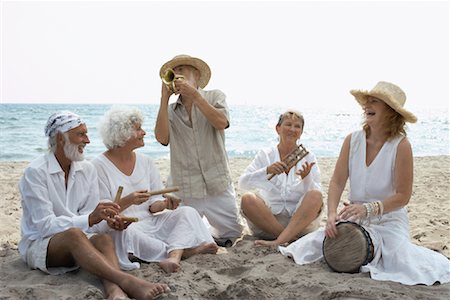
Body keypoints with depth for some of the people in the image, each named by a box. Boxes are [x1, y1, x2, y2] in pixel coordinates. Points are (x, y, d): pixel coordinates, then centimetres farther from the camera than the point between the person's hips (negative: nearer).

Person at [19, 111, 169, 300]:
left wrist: (108, 221, -21)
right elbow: (45, 225, -21)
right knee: (74, 234, -37)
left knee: (103, 238, -29)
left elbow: (92, 221, 3)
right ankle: (127, 282, -51)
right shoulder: (35, 173, -12)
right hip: (39, 245, -5)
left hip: (76, 242, 5)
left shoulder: (87, 169, 5)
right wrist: (89, 219, -33)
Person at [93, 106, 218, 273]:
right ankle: (181, 250, -26)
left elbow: (153, 204, 10)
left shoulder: (145, 162, 11)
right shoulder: (100, 166, -5)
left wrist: (164, 203, -14)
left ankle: (173, 256, -41)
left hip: (150, 222, 6)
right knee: (128, 232, -39)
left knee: (187, 212, -14)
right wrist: (128, 201, -27)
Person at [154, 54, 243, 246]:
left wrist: (194, 95, -17)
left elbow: (221, 122, -15)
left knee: (233, 234, 8)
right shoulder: (170, 110, 8)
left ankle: (210, 233, 32)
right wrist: (164, 98, -9)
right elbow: (162, 138, -10)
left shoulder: (214, 97, 5)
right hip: (185, 190, 1)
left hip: (218, 186, 0)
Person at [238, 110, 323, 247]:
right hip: (269, 217, 0)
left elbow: (315, 193, -2)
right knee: (247, 199, -25)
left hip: (300, 221, 0)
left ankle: (278, 242, -36)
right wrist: (267, 171, -23)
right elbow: (242, 183, -7)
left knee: (315, 195, -26)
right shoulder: (265, 155, 7)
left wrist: (306, 178, -23)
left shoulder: (308, 157, 8)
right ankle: (290, 238, -25)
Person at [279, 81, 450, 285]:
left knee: (403, 264, -29)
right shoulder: (353, 140, -2)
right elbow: (337, 182, -6)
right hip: (354, 218, 4)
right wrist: (332, 214, -22)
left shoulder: (401, 145, -13)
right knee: (308, 249, -13)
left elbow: (403, 196, -12)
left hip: (388, 220, -4)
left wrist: (368, 209, -24)